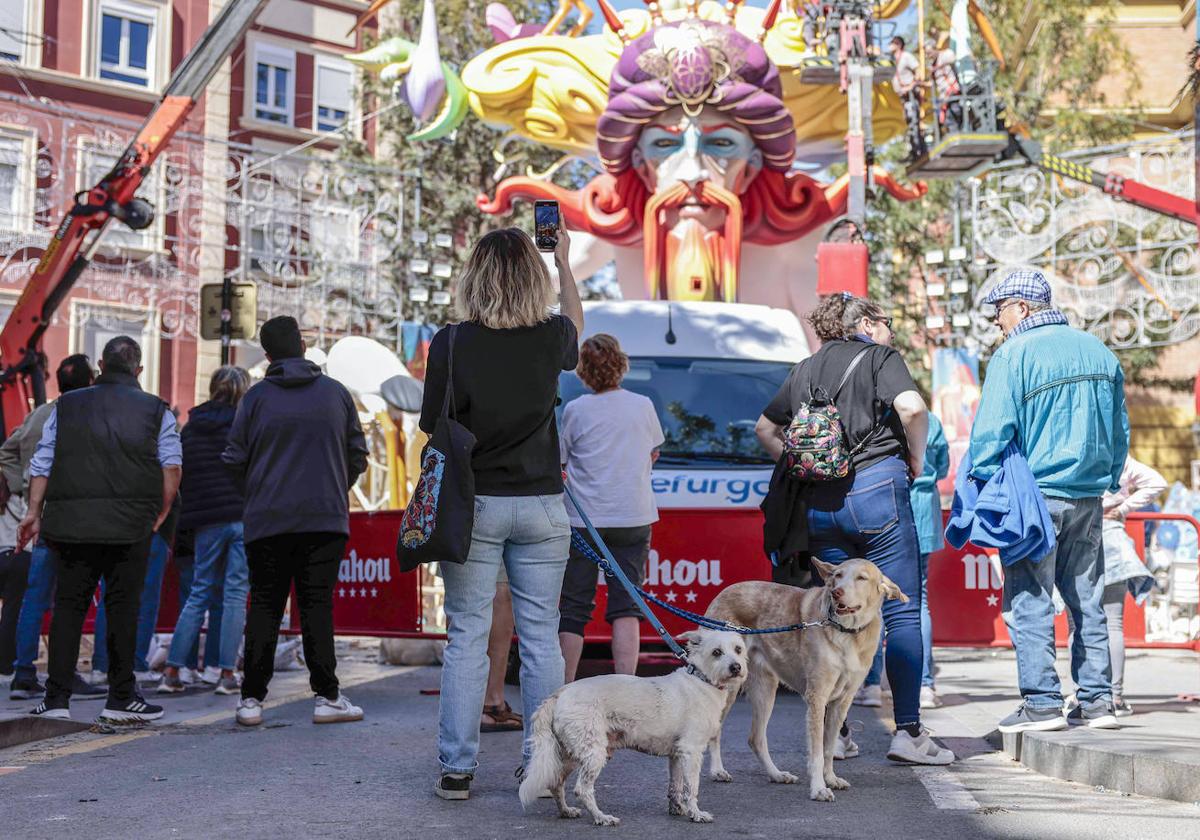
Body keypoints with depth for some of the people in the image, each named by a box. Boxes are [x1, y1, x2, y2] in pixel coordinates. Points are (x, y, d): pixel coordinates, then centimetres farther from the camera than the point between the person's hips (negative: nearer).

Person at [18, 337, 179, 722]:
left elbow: (42, 463, 8)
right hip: (130, 525, -2)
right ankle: (121, 698, 7)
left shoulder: (67, 405, 13)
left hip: (71, 522, 2)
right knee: (123, 606, 3)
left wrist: (34, 511, 9)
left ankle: (57, 698, 5)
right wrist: (161, 513, 8)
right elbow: (172, 465, -1)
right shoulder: (155, 410, 7)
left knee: (68, 605, 7)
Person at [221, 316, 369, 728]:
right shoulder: (336, 392, 4)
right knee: (317, 605, 4)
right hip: (326, 519, 0)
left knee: (264, 607, 6)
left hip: (267, 520, 0)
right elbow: (358, 455, 8)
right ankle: (327, 697, 3)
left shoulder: (256, 396, 0)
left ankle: (252, 699, 6)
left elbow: (235, 460, 0)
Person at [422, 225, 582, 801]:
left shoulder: (452, 343, -10)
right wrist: (564, 261, 33)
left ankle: (457, 769, 7)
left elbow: (434, 428, -6)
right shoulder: (550, 338, -3)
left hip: (473, 504, -1)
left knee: (466, 636, 4)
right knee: (540, 636, 7)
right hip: (541, 504, 2)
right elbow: (576, 322, 22)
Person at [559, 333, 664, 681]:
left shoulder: (575, 410, -5)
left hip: (583, 518, -1)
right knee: (626, 608, 3)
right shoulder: (643, 406, 2)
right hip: (633, 517, 1)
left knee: (573, 610, 7)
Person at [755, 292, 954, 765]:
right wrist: (916, 458, -2)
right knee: (902, 612, -2)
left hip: (818, 503, 6)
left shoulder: (807, 368, 19)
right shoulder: (879, 357, 3)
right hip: (875, 488, -6)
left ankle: (834, 732, 12)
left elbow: (765, 429, 23)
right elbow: (912, 407, -16)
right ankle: (908, 731, -5)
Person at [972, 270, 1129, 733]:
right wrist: (1109, 480, 25)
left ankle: (1042, 703, -1)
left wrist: (978, 489, -5)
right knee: (1086, 599, 13)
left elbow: (991, 434, -13)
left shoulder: (1013, 355, -10)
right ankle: (1097, 699, 15)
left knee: (1029, 601, 0)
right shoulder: (1098, 351, 10)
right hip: (1089, 495, 7)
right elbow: (1119, 430, 17)